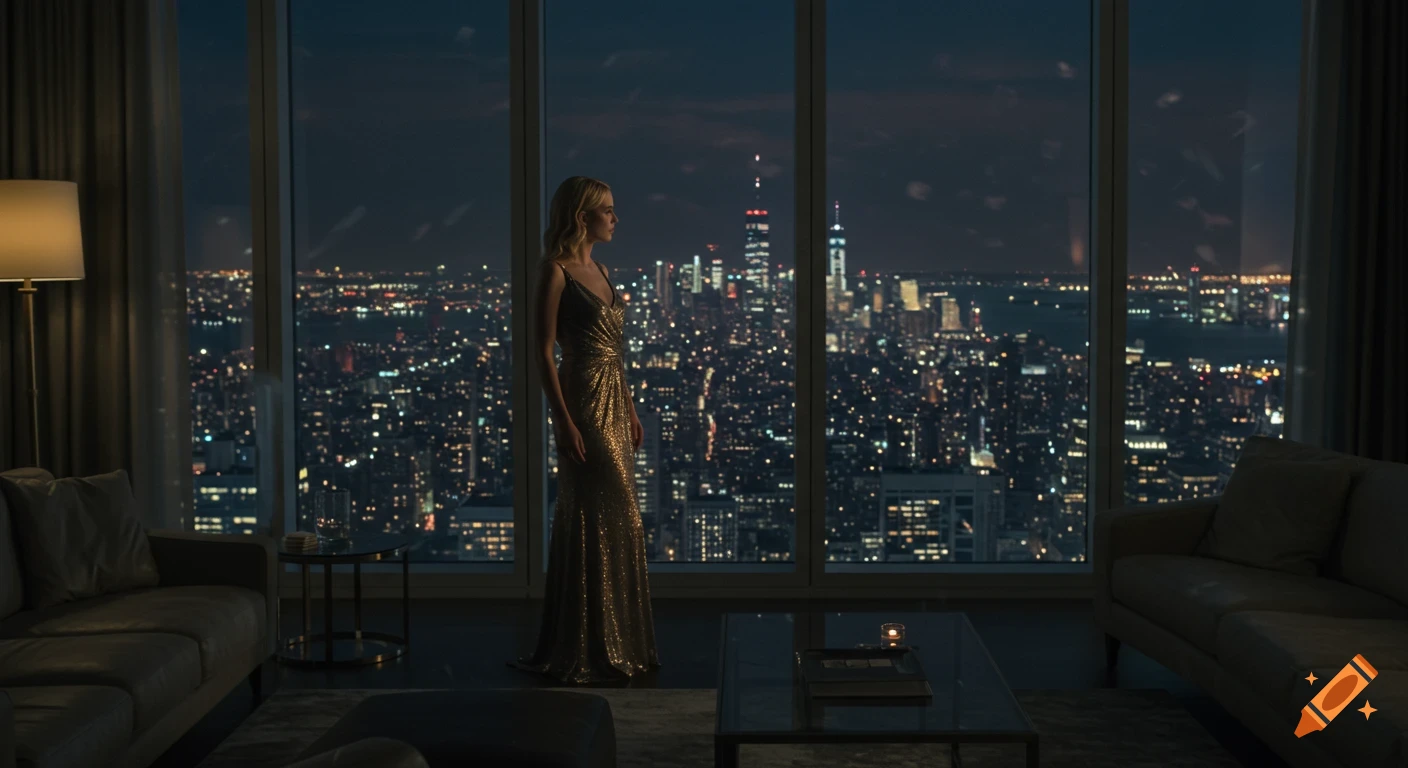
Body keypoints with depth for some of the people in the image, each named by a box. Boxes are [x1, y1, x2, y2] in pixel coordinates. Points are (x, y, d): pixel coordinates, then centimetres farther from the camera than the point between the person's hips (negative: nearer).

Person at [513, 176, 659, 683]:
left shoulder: (599, 270, 15)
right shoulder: (557, 271, -9)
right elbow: (544, 353, -14)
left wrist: (631, 409, 17)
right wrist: (565, 421, -19)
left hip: (615, 404, 9)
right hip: (584, 402, -9)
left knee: (618, 521, 12)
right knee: (598, 522, -5)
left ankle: (619, 642, 21)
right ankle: (589, 652, 3)